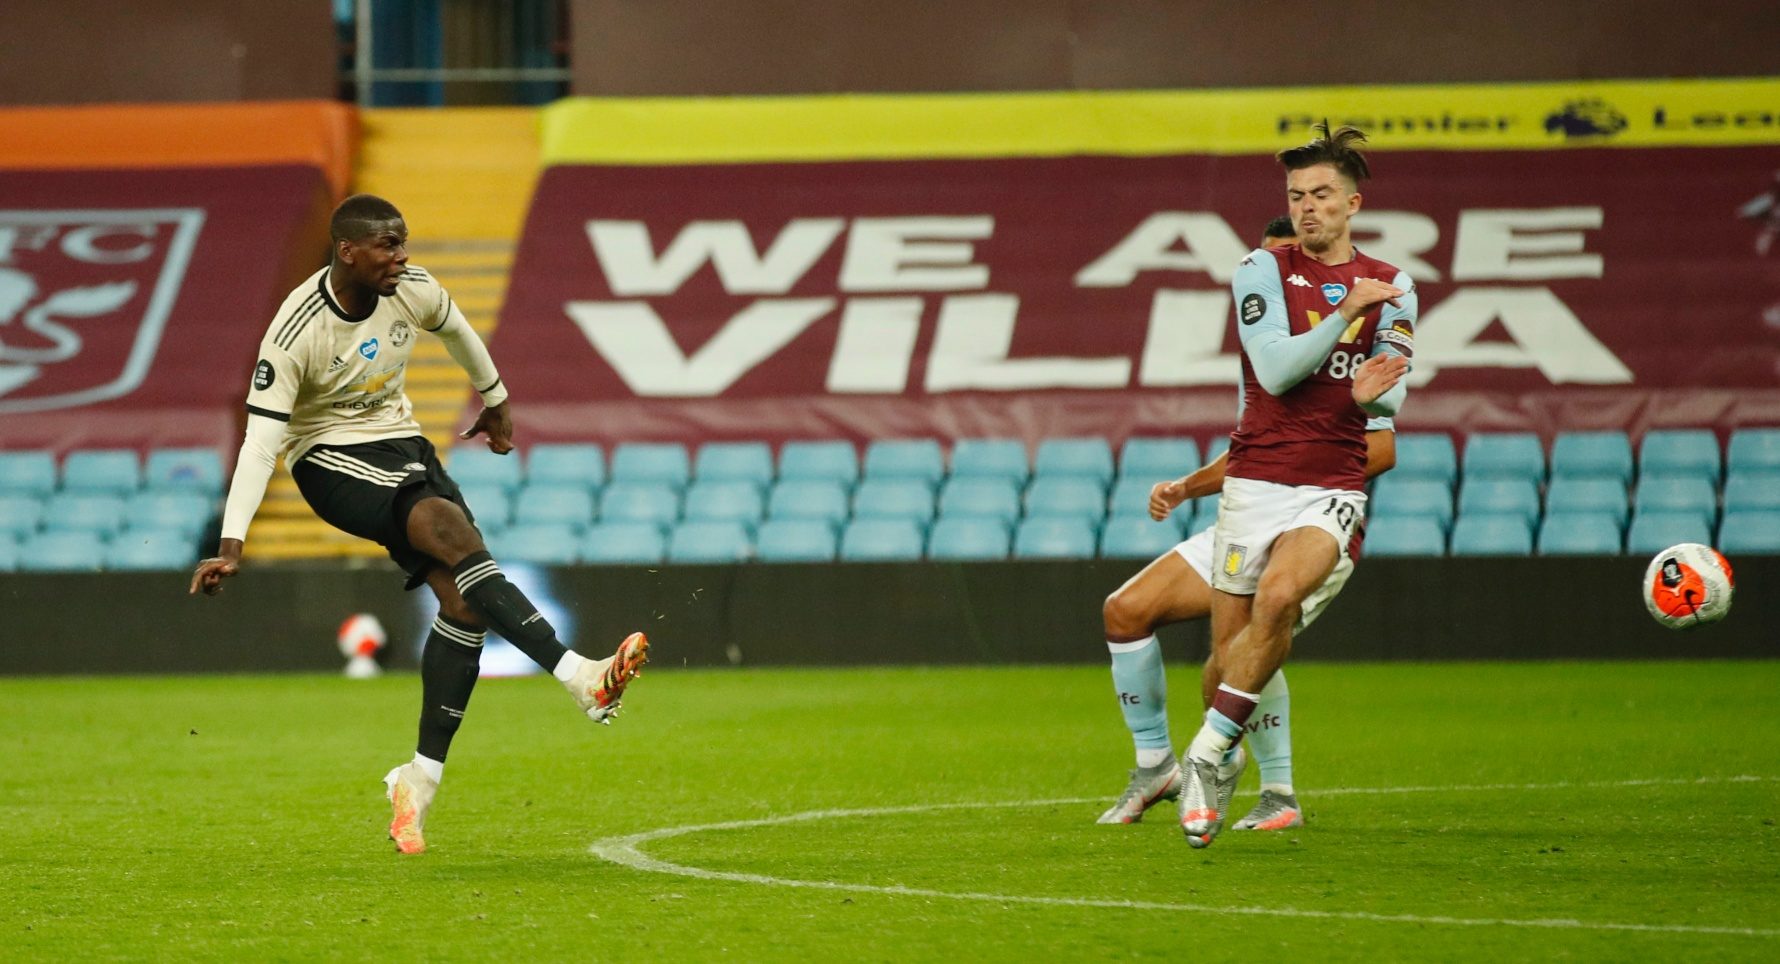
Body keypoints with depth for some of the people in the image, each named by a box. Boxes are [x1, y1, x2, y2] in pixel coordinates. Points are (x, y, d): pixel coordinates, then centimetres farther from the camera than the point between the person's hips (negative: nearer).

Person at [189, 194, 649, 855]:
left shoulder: (412, 290, -7)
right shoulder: (296, 333, -22)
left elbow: (454, 330, 17)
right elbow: (261, 440, -22)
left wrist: (495, 399, 32)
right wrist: (231, 544, -28)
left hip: (398, 441, 6)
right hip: (329, 459, -6)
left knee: (463, 599, -12)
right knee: (453, 530, -30)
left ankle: (420, 780, -2)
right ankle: (580, 678, -37)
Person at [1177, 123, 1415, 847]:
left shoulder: (1391, 288, 10)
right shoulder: (1262, 271, 4)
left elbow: (1392, 399, 2)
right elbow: (1275, 369, -9)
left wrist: (1372, 394, -21)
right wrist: (1345, 311, -17)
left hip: (1333, 488, 0)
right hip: (1254, 481, 0)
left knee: (1278, 596, -28)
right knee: (1229, 645, 0)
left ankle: (1209, 749, -17)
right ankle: (1225, 761, 29)